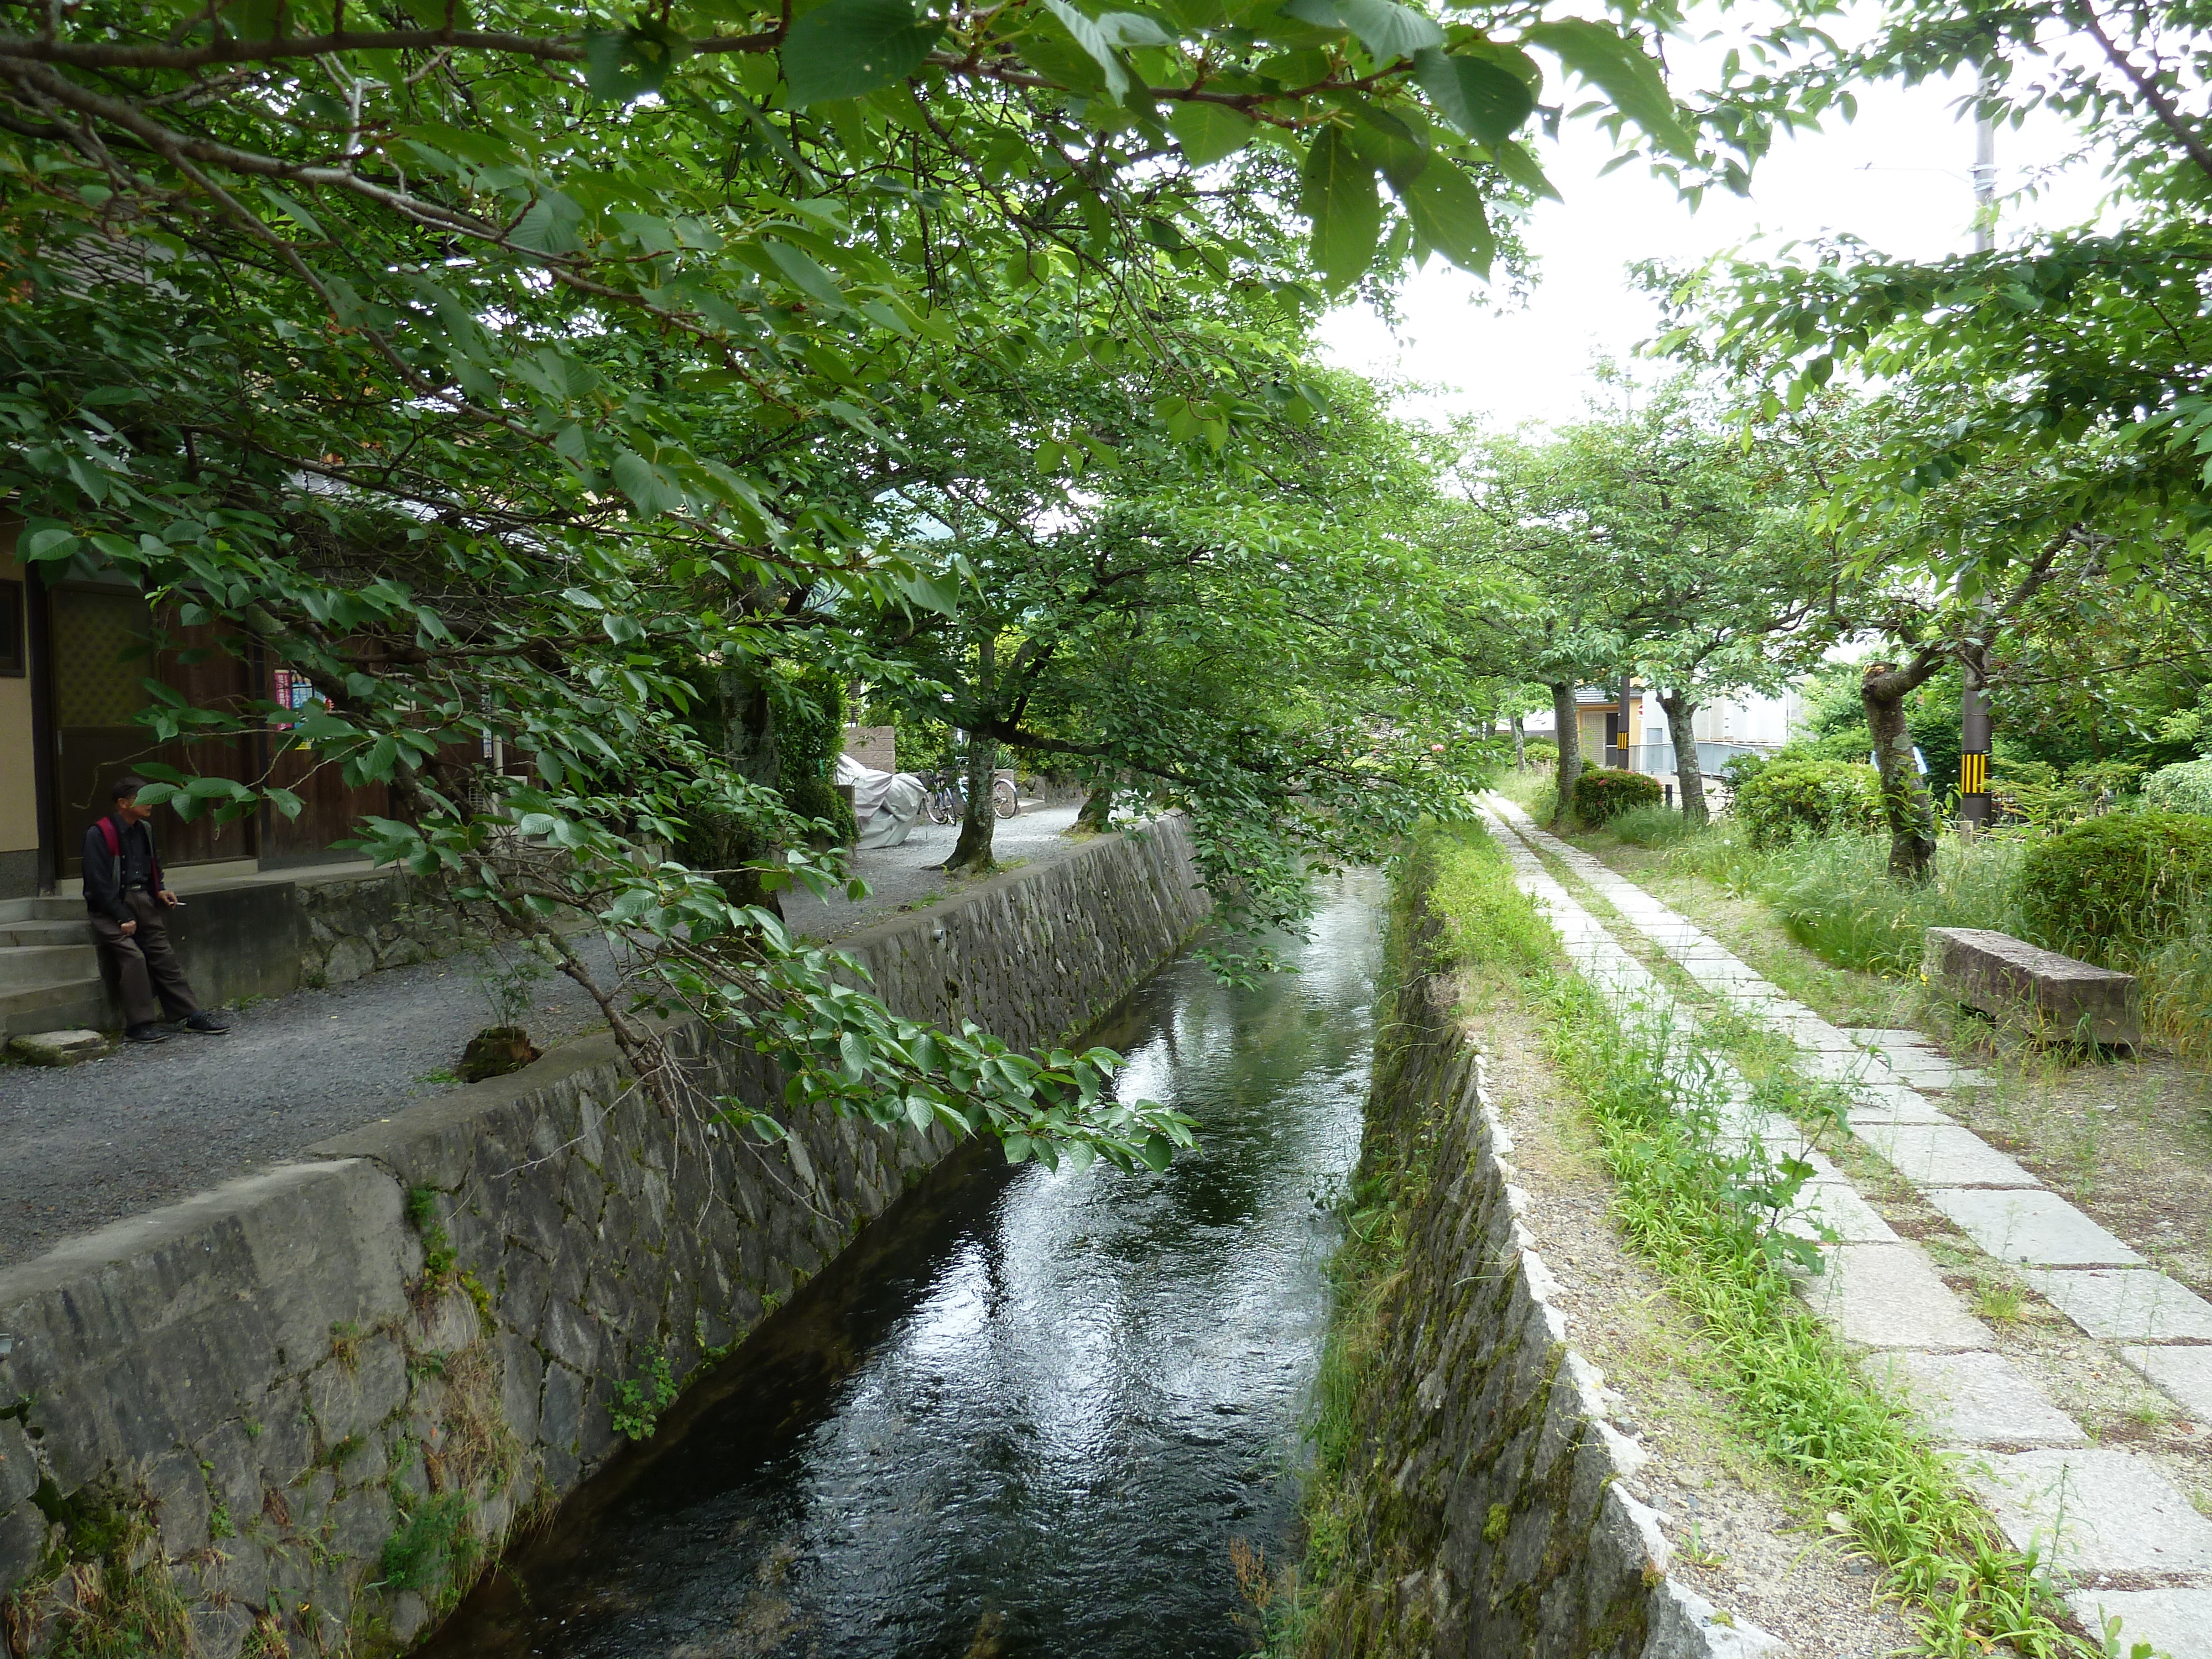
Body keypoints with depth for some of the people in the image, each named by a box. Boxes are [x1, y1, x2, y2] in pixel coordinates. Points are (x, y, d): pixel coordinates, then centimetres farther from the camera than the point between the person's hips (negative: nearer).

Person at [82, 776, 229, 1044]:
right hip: (111, 908, -7)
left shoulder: (144, 831, 14)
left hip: (142, 901, 7)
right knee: (132, 955, -22)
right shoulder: (99, 835, -10)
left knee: (164, 953, 0)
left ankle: (193, 1015, 0)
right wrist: (123, 919, -17)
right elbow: (99, 884, -13)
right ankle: (140, 1024, -16)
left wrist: (160, 890, 8)